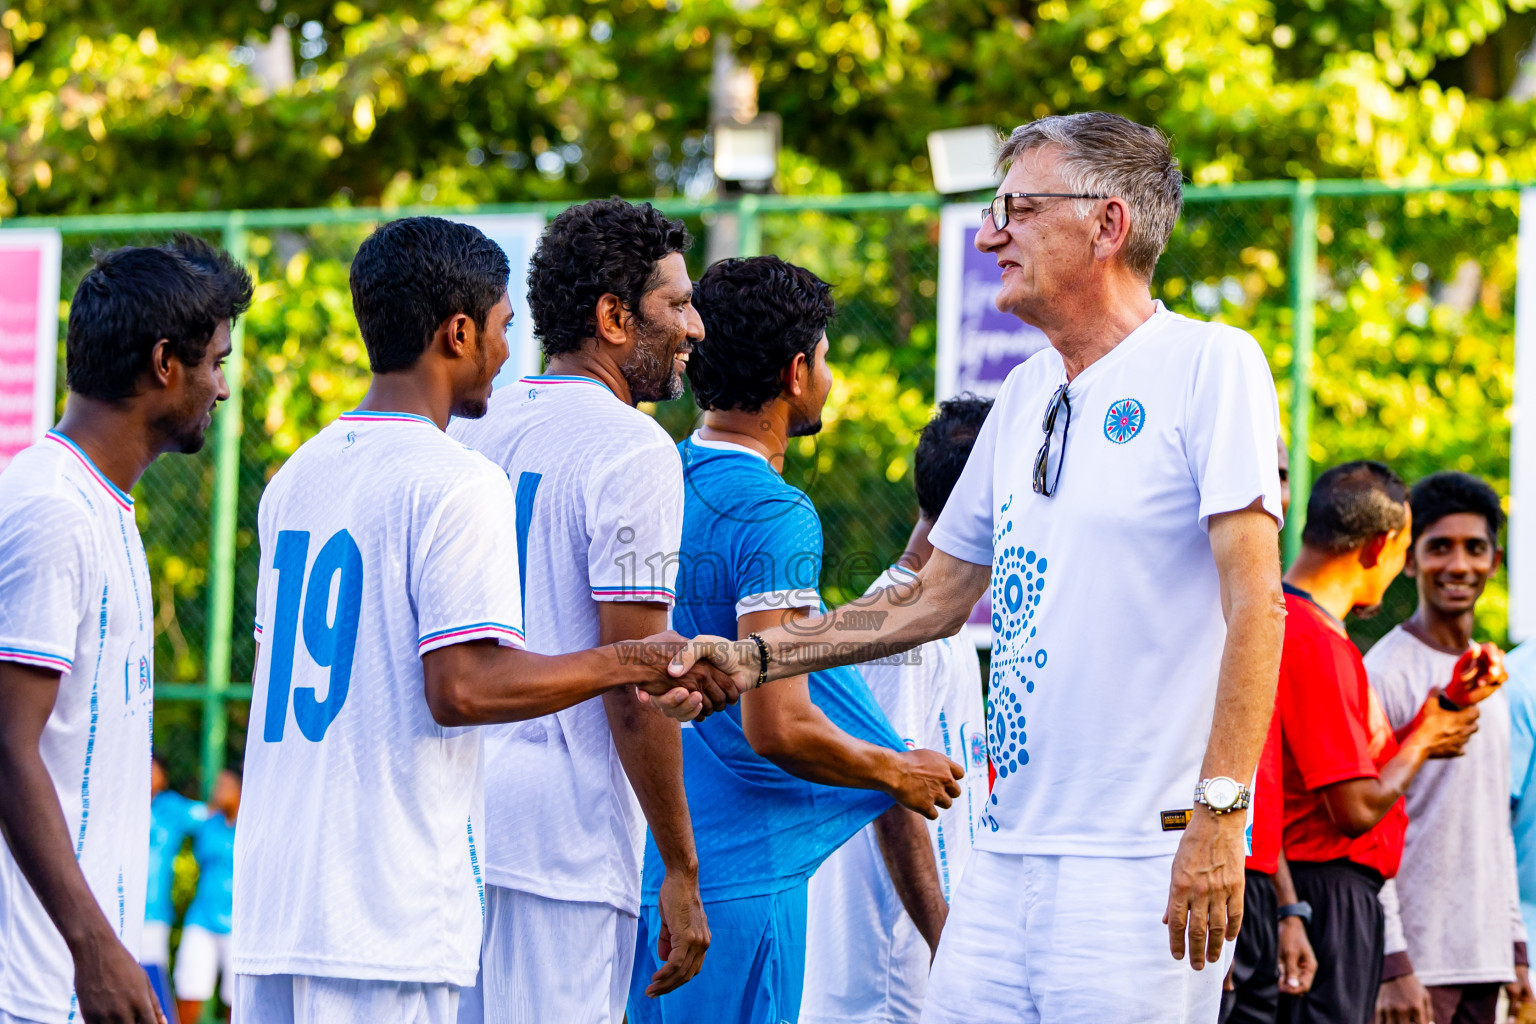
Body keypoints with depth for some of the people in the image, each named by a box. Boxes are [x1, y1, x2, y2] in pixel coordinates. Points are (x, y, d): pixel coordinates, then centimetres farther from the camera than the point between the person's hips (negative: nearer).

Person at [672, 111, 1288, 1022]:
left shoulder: (1209, 363, -6)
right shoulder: (1026, 393, 18)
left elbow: (1255, 606, -14)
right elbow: (936, 600, 26)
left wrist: (1219, 814, -22)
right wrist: (753, 657, 18)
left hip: (1149, 854, -7)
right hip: (1010, 851, 7)